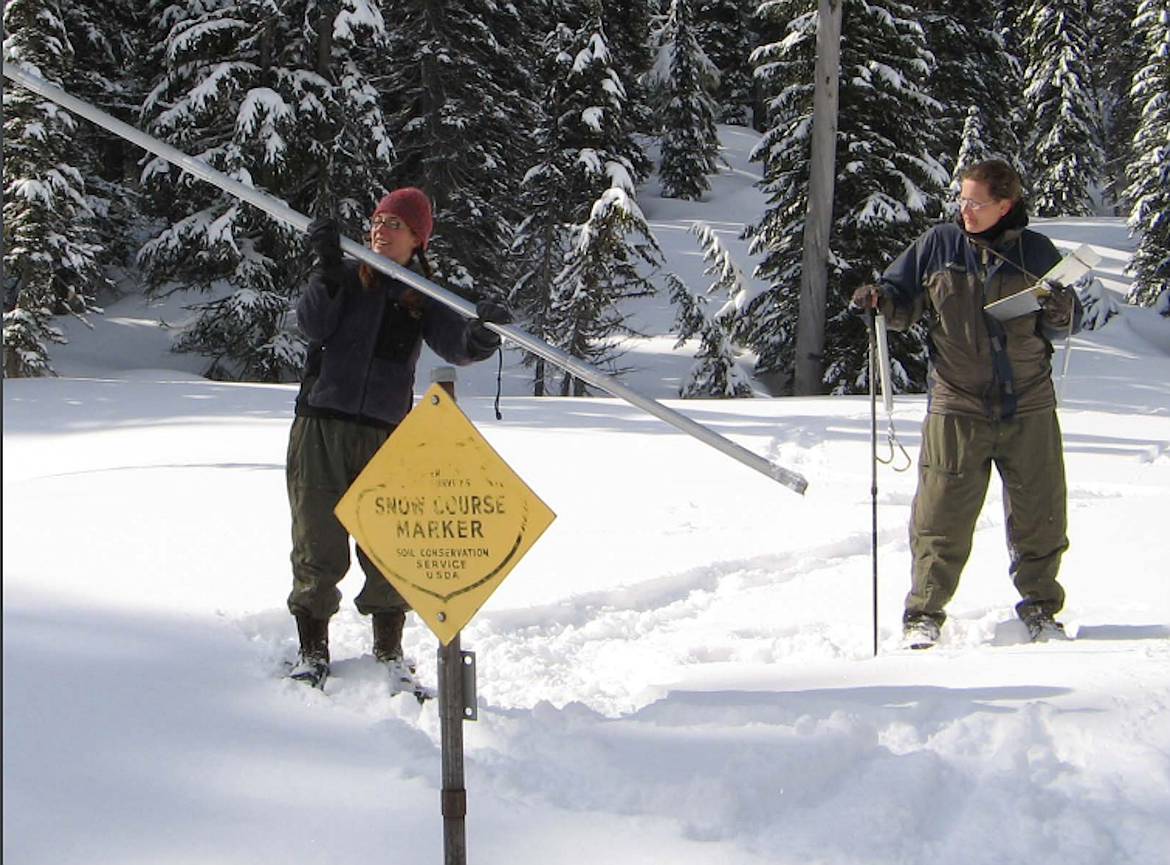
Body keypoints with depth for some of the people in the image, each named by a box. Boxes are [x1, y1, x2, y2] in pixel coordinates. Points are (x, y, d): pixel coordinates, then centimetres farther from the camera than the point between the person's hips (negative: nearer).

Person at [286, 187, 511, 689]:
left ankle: (390, 655, 15)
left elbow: (453, 346, -7)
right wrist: (327, 269, -18)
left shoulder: (424, 298, 9)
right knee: (318, 551, 2)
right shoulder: (346, 278, 8)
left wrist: (476, 337, -28)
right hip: (320, 427, -1)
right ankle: (312, 653, 15)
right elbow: (313, 326, -7)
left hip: (385, 438, 1)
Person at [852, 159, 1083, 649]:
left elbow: (1064, 326, 10)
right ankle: (923, 615, 10)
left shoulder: (1036, 252, 3)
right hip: (957, 407, -1)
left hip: (1028, 408, 1)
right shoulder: (937, 246, 2)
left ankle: (1040, 611, 24)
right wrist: (878, 300, -11)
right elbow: (903, 301, 11)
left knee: (1039, 516, 7)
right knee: (942, 518, -2)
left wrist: (1060, 311, -12)